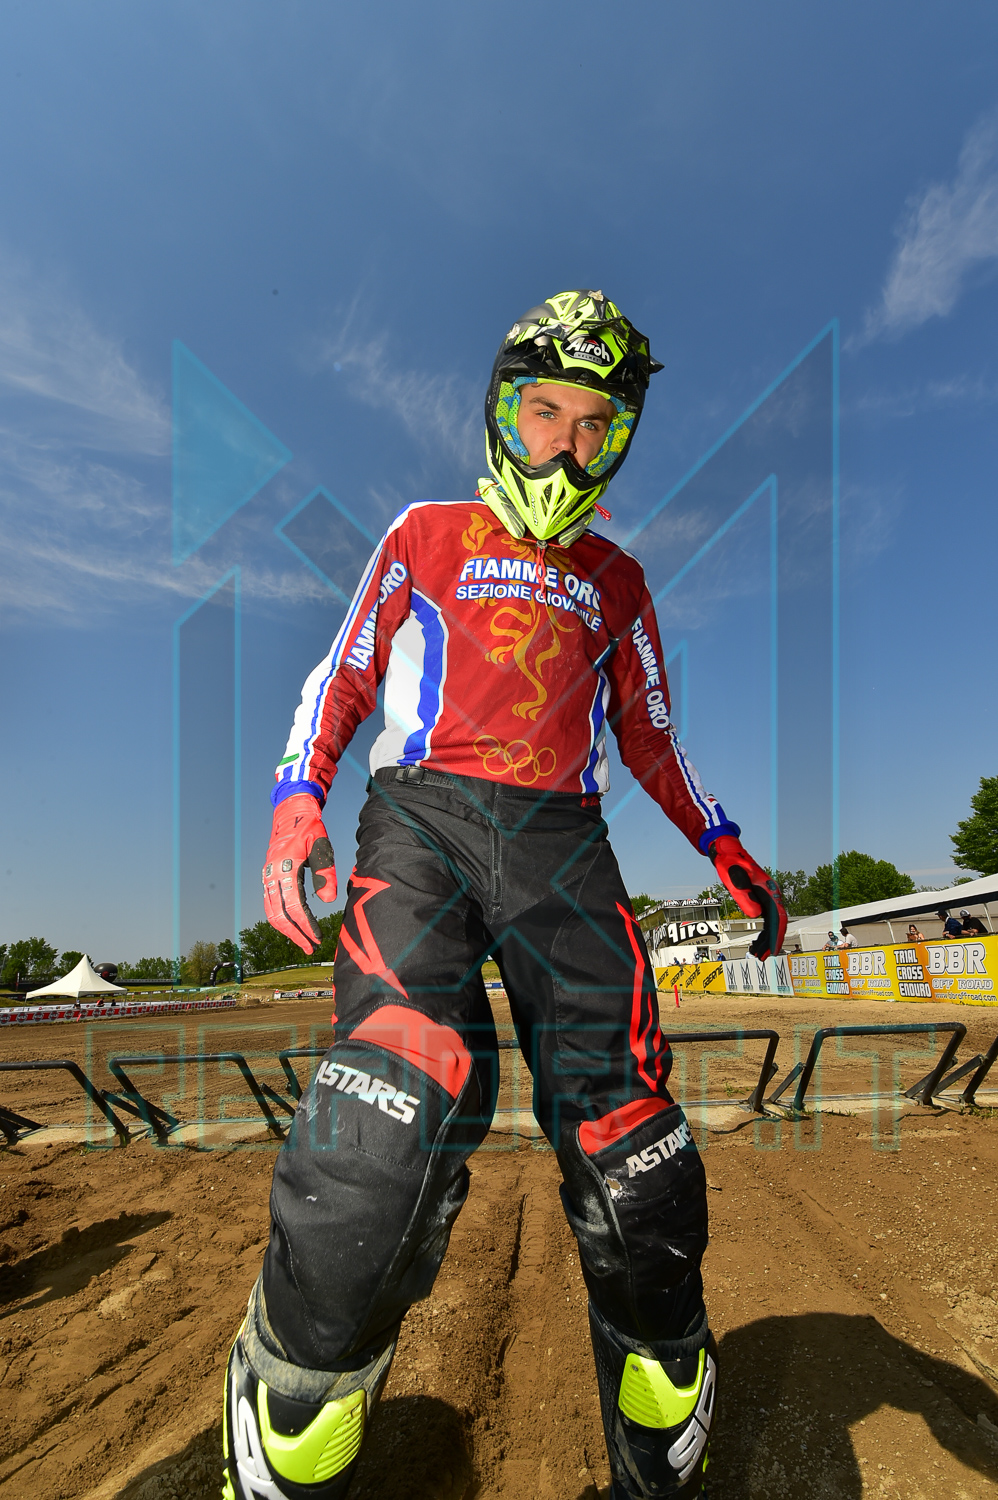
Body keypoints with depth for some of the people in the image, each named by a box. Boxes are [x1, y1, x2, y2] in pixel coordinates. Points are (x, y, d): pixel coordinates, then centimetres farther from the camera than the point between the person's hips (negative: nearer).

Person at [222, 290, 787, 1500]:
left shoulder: (616, 582, 23)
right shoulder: (425, 535, 17)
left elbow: (648, 733, 27)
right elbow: (341, 678, 13)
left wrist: (723, 845, 14)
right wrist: (297, 802, -4)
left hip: (559, 841, 3)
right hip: (419, 817, -2)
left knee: (632, 1161, -8)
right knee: (403, 1102, -29)